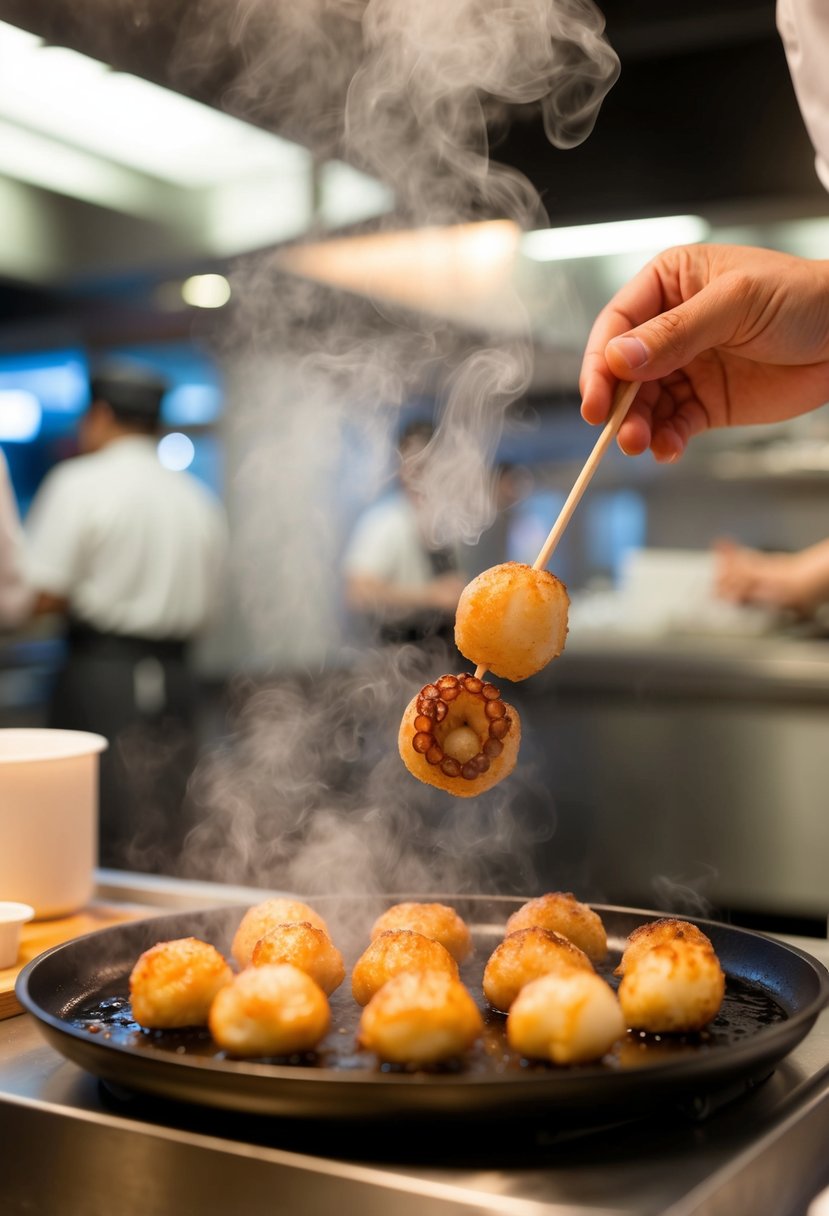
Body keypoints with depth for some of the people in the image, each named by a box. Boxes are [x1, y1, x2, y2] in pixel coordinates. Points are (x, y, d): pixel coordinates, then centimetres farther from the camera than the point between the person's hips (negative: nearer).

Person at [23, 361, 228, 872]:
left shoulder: (79, 482, -6)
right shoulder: (198, 497, 11)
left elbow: (42, 594, -12)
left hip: (99, 678, -6)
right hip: (176, 676, 6)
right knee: (163, 844, 11)